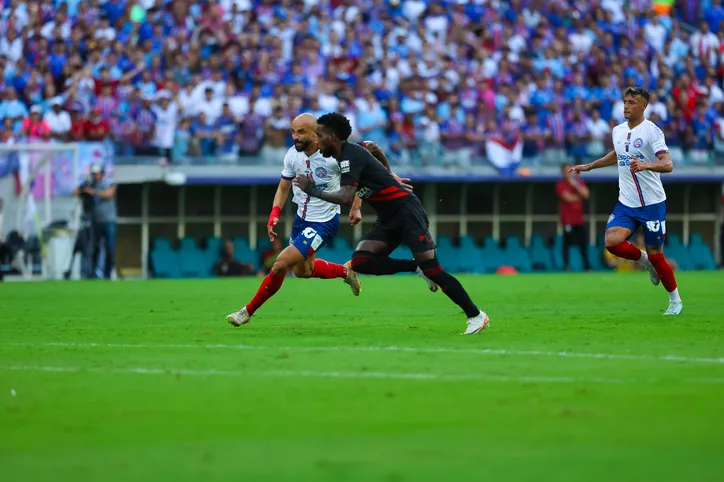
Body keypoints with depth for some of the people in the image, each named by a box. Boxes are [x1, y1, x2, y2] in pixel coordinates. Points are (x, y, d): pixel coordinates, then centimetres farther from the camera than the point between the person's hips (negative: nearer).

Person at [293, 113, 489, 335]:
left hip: (407, 212, -9)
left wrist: (313, 190, -20)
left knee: (432, 270, -12)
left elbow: (346, 197, -31)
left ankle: (476, 316, -4)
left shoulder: (350, 157, -19)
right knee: (360, 262, -8)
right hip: (389, 219, 9)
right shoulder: (350, 150, 9)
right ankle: (417, 267, 3)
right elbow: (374, 148, 29)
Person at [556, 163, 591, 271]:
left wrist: (576, 185, -12)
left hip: (579, 218, 5)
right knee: (567, 242, -7)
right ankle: (566, 265, -3)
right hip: (568, 219, -5)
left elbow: (586, 194, -3)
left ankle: (587, 265, 11)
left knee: (583, 242, 5)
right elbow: (568, 198, -15)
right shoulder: (560, 184, -3)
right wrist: (579, 196, 0)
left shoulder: (578, 182, 12)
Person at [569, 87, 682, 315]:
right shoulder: (618, 131, 8)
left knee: (655, 255, -2)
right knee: (612, 241, -18)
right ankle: (644, 260, 12)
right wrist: (588, 166, 30)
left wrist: (645, 165, -40)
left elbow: (668, 164, -23)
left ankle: (675, 300, 20)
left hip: (652, 203, -5)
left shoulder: (652, 131, -12)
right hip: (626, 203, 5)